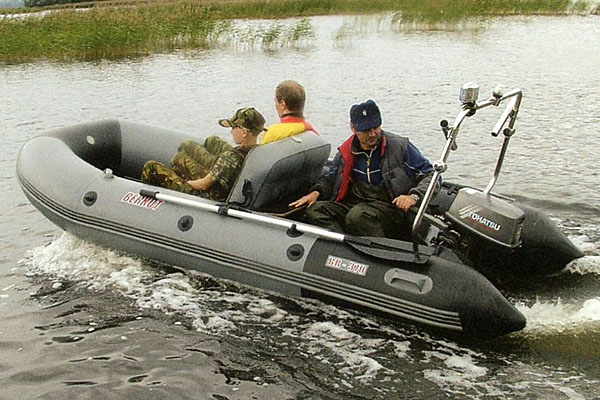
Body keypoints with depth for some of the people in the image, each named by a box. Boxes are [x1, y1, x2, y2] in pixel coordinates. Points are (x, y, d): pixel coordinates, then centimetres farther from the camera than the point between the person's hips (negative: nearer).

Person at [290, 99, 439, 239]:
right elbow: (329, 178, 30)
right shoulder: (345, 152, 14)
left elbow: (430, 175, 5)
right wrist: (316, 192, 8)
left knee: (358, 215, -38)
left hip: (390, 208, -5)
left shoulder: (400, 146, 3)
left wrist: (414, 196, -13)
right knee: (314, 211, -22)